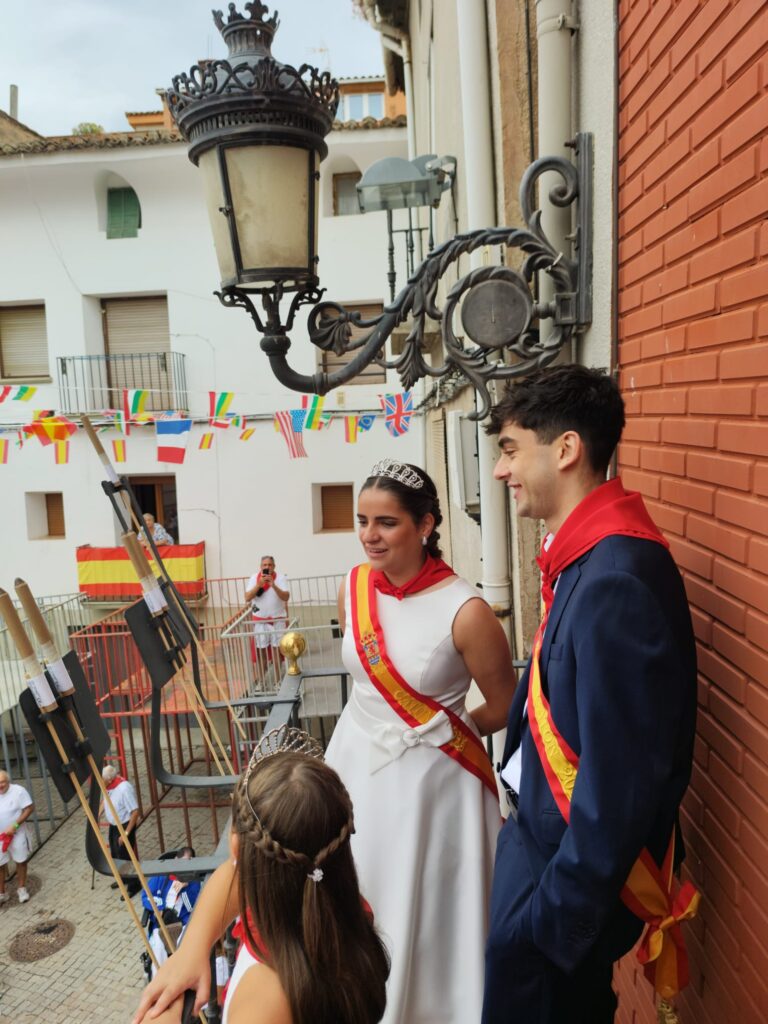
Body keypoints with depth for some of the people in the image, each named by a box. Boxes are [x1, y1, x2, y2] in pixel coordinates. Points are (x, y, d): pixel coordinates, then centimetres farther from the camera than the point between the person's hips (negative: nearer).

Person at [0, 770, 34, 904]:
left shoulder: (18, 791, -17)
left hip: (17, 834, -3)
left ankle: (22, 889, 29)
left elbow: (29, 808, -15)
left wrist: (15, 825, -22)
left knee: (21, 861, 11)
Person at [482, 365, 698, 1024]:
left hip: (578, 861, -8)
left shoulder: (616, 582, -29)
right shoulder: (588, 557, 0)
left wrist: (561, 914, -16)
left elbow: (619, 777, -26)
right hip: (546, 833, 8)